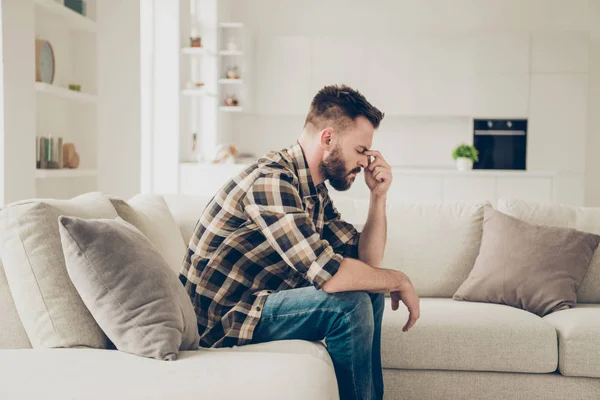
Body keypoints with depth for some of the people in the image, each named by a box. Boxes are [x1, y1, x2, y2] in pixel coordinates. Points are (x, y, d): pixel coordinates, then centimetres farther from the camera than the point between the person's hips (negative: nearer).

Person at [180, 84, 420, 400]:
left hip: (260, 301, 10)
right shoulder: (271, 180, -24)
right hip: (222, 324, -10)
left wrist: (379, 195, -2)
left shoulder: (316, 193, 8)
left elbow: (366, 261, 9)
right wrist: (399, 281, -16)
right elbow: (327, 273, -31)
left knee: (370, 292, 9)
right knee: (350, 304, -23)